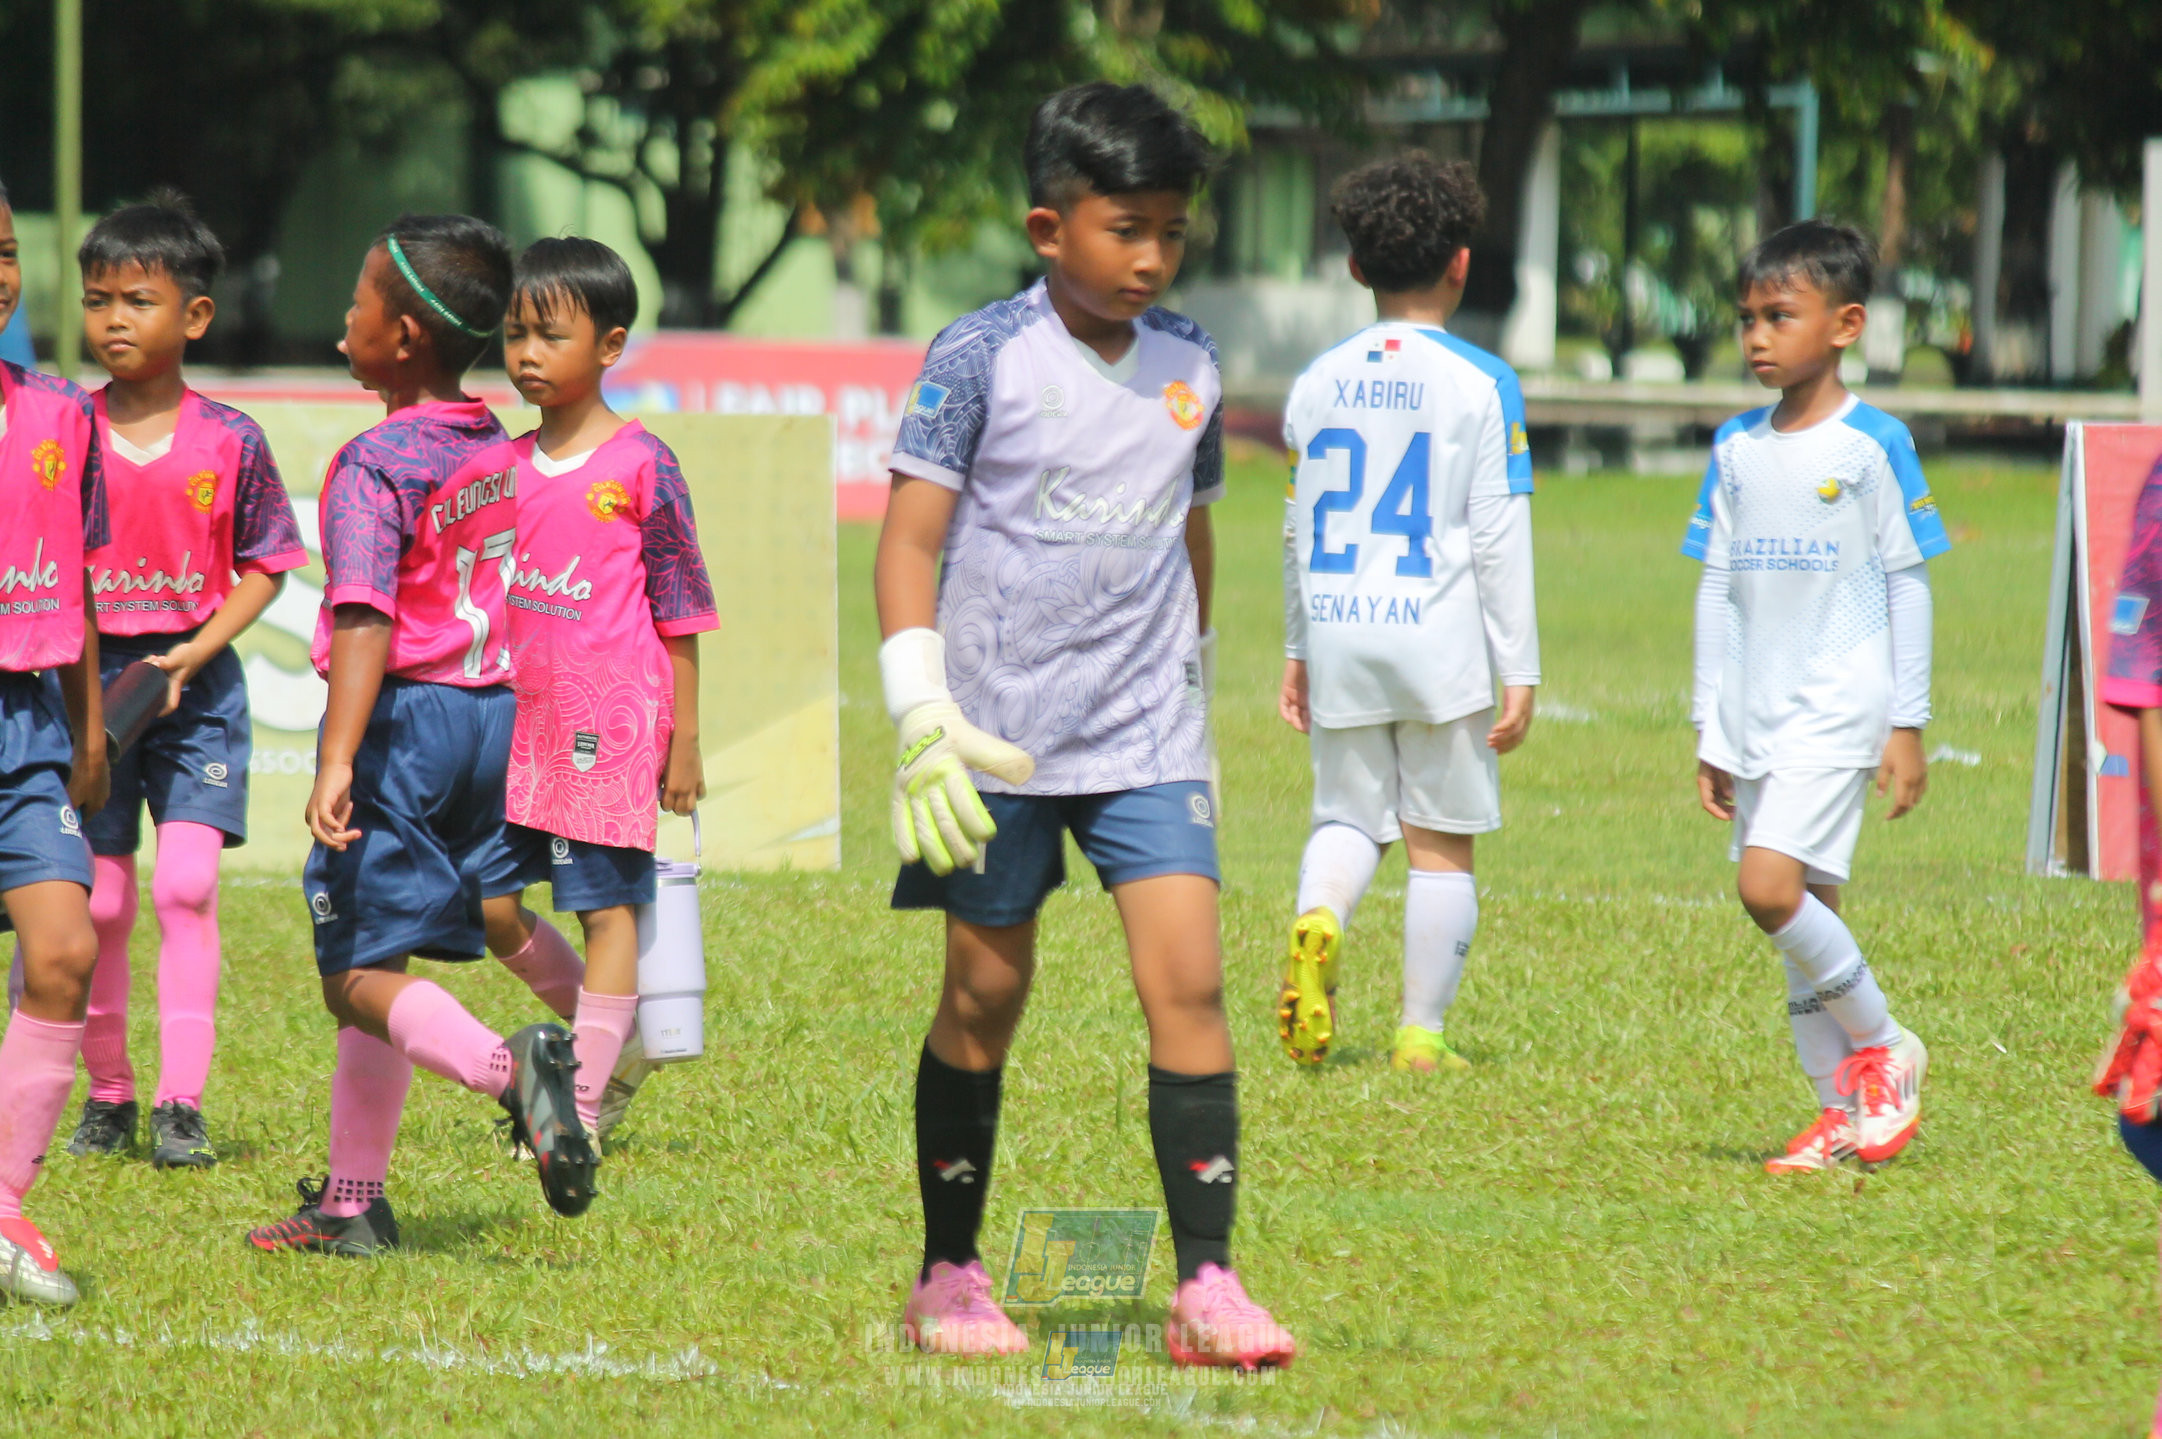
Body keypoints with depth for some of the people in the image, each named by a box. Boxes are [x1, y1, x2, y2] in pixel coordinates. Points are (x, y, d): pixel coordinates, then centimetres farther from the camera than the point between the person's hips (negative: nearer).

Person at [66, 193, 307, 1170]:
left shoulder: (229, 441, -2)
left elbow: (266, 567, 3)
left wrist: (191, 657, -10)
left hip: (195, 683, -1)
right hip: (87, 679, 1)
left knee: (185, 885, -10)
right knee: (99, 898, 3)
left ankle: (181, 1103, -9)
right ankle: (106, 1094, 17)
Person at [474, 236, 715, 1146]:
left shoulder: (641, 466, -5)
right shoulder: (506, 468, 10)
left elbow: (678, 608, -3)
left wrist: (684, 738, -4)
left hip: (608, 726, -6)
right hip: (519, 723, 6)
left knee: (606, 906, -3)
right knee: (490, 904, 5)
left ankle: (582, 1110, 2)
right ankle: (616, 1045, 24)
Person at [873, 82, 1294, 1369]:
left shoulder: (1191, 370, 6)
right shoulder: (981, 359, -7)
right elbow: (910, 539, -7)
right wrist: (923, 713, -15)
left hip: (1147, 741, 3)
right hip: (1001, 735, -3)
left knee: (1189, 978, -10)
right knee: (986, 994, 5)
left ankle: (1208, 1285, -10)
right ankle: (950, 1275, 19)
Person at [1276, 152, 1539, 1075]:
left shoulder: (1319, 383, 7)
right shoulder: (1480, 384, -5)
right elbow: (1499, 535, -6)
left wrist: (1298, 652, 25)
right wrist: (1519, 672, -2)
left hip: (1339, 641, 3)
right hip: (1439, 639, -3)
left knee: (1349, 814, 13)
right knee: (1441, 843, 6)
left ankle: (1318, 916, -19)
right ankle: (1422, 1033, 7)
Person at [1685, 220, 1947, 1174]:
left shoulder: (1874, 445, -6)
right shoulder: (1737, 450, 10)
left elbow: (1907, 585, -2)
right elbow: (1717, 588, 14)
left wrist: (1908, 723, -4)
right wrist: (1711, 729, 13)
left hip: (1839, 703, -6)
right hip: (1756, 712, 6)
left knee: (1772, 887, -20)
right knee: (1803, 914, 6)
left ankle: (1883, 1049, -2)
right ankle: (1843, 1113, 13)